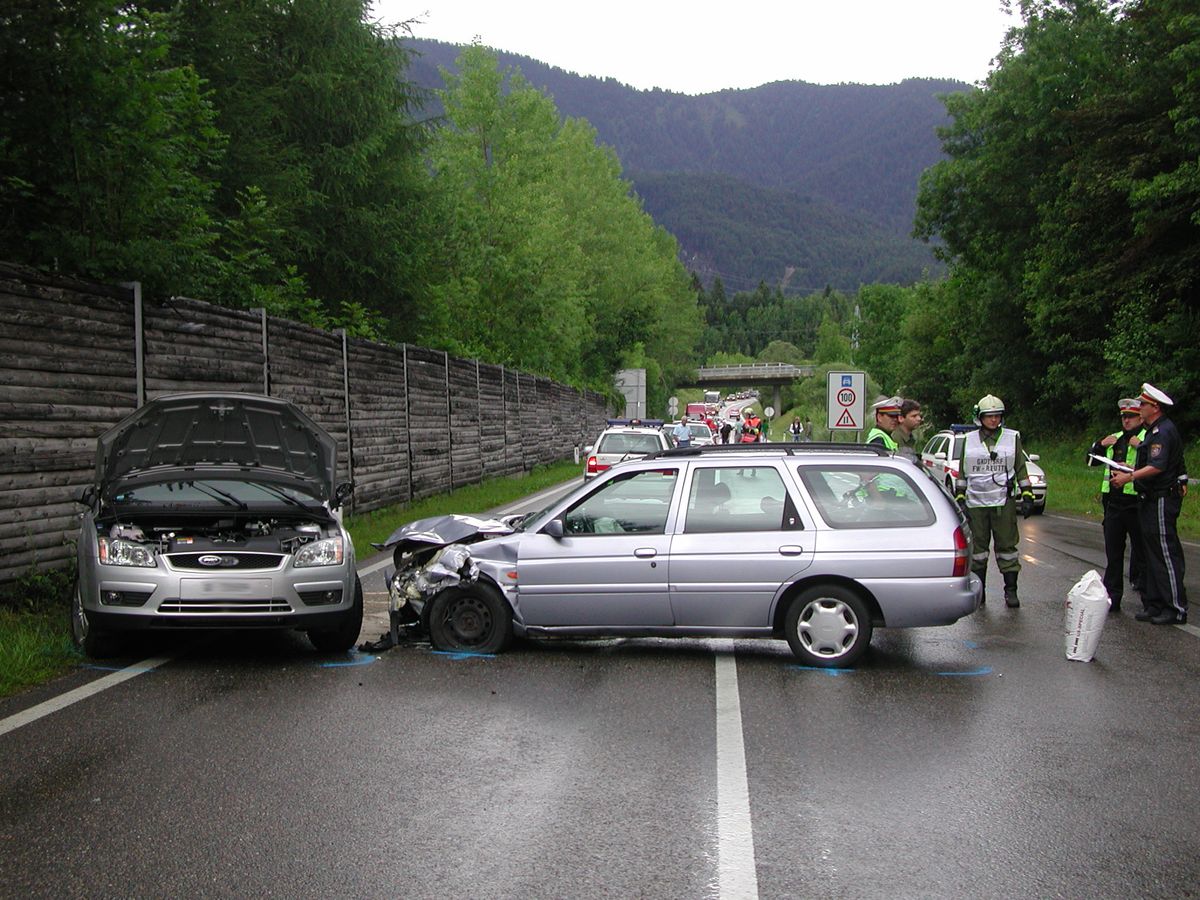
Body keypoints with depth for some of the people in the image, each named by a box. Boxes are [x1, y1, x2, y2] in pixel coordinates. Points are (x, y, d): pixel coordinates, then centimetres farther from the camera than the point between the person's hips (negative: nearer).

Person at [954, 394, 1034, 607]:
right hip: (975, 503, 1)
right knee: (977, 546, 5)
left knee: (1006, 545, -1)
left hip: (1003, 502, -1)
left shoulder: (1012, 438, 6)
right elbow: (962, 473, 12)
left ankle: (1011, 590, 6)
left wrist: (1027, 496, 2)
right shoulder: (969, 440, 8)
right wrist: (960, 499, 5)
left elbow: (1021, 469, 8)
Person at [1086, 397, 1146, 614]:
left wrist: (1140, 447, -23)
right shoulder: (1114, 439, 17)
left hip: (1136, 504, -6)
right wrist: (1101, 444, 5)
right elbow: (1091, 460, 20)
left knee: (1140, 553, 1)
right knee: (1113, 553, 9)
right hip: (1113, 504, 6)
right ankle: (1111, 598, 15)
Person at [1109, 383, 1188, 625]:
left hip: (1162, 500, -11)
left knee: (1166, 554, -8)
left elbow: (1157, 467, -25)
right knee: (1152, 554, 12)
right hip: (1151, 499, 11)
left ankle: (1176, 609, -5)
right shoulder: (1155, 431, 18)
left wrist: (1128, 477, -22)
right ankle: (1154, 605, 17)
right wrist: (1130, 471, 12)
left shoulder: (1164, 431, -15)